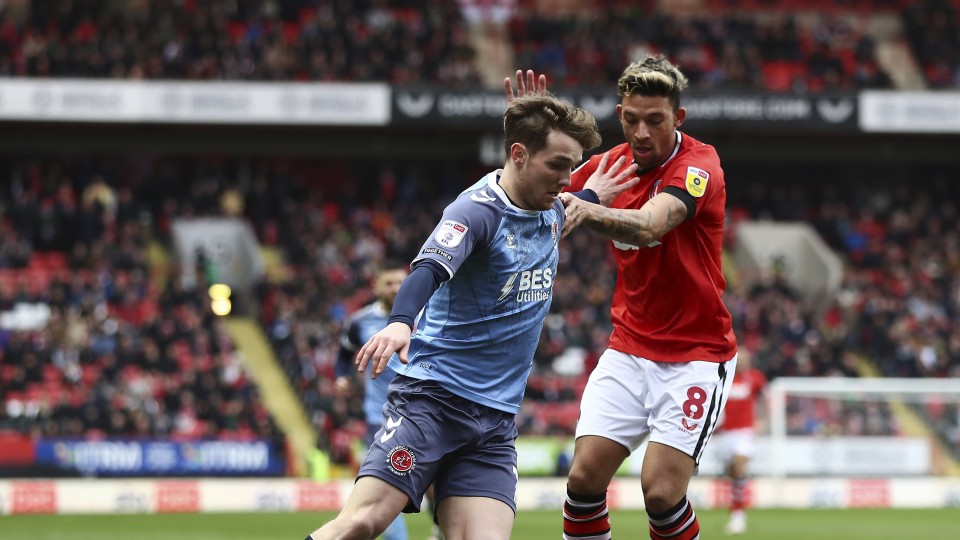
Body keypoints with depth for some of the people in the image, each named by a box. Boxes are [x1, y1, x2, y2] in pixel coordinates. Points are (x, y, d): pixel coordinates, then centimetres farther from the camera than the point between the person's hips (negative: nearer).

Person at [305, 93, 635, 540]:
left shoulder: (550, 210, 11)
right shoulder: (479, 210, -13)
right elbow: (427, 271, -32)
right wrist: (400, 322, -50)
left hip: (496, 419, 7)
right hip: (433, 397, -7)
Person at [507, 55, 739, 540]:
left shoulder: (698, 165, -17)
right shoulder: (612, 163, 3)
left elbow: (649, 226, -36)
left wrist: (588, 211, -57)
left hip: (696, 353, -5)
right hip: (629, 349, 5)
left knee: (661, 490, -17)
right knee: (584, 477, -9)